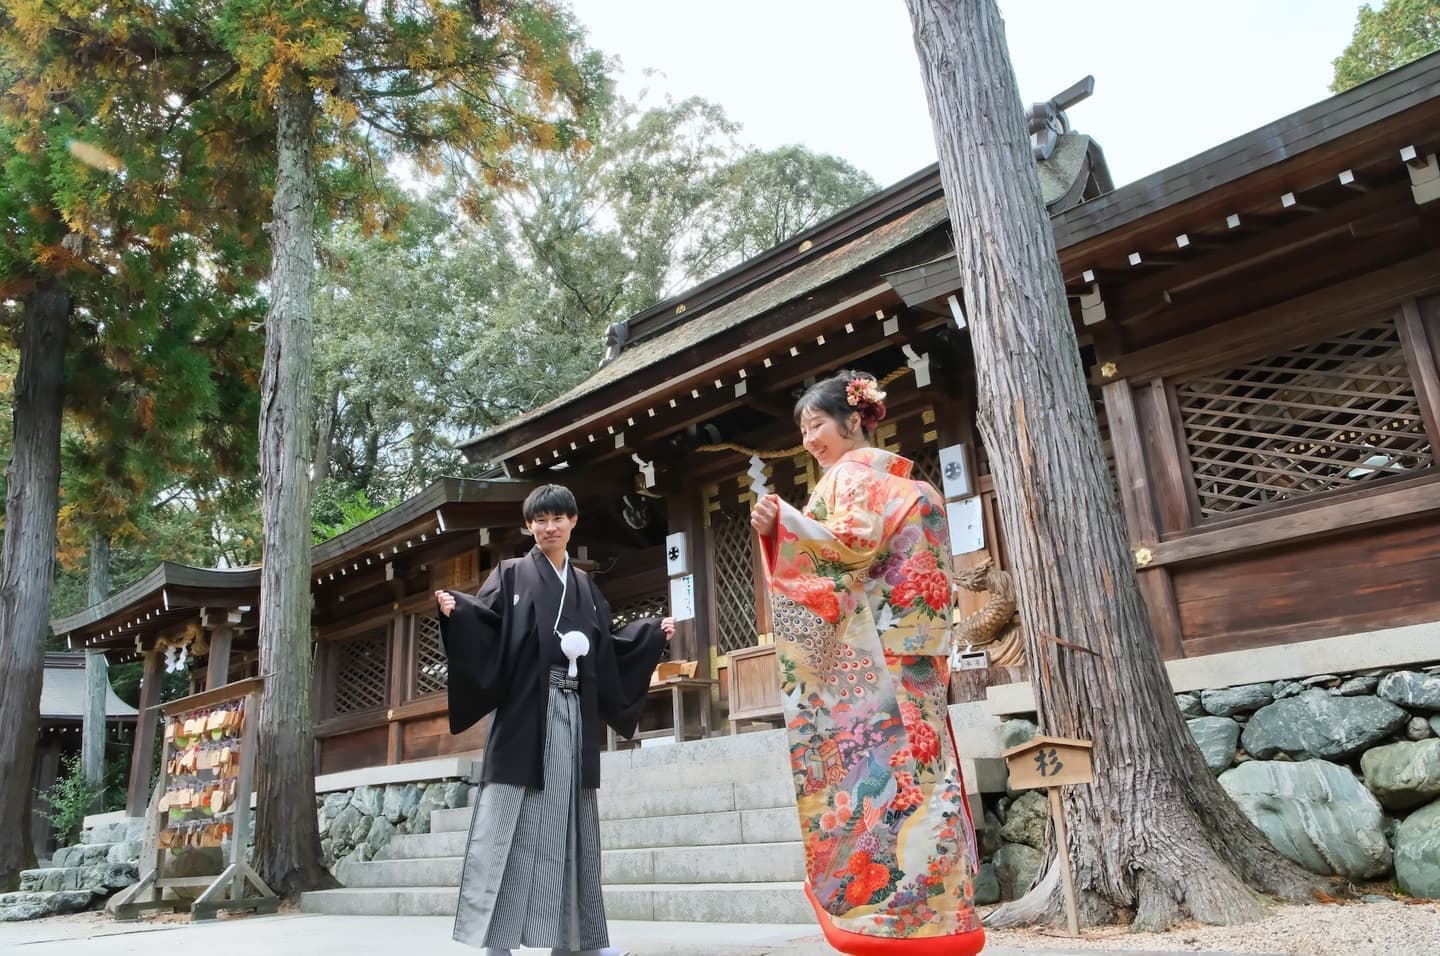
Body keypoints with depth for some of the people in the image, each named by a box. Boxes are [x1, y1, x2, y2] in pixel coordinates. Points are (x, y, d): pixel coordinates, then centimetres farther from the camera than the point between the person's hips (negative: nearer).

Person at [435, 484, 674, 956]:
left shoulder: (585, 586, 18)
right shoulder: (512, 574, 4)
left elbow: (604, 646, 21)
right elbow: (485, 624, -9)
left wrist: (653, 633, 23)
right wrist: (454, 609, -28)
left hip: (573, 713, 5)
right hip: (525, 712, -5)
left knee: (568, 815, 7)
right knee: (515, 819, -6)